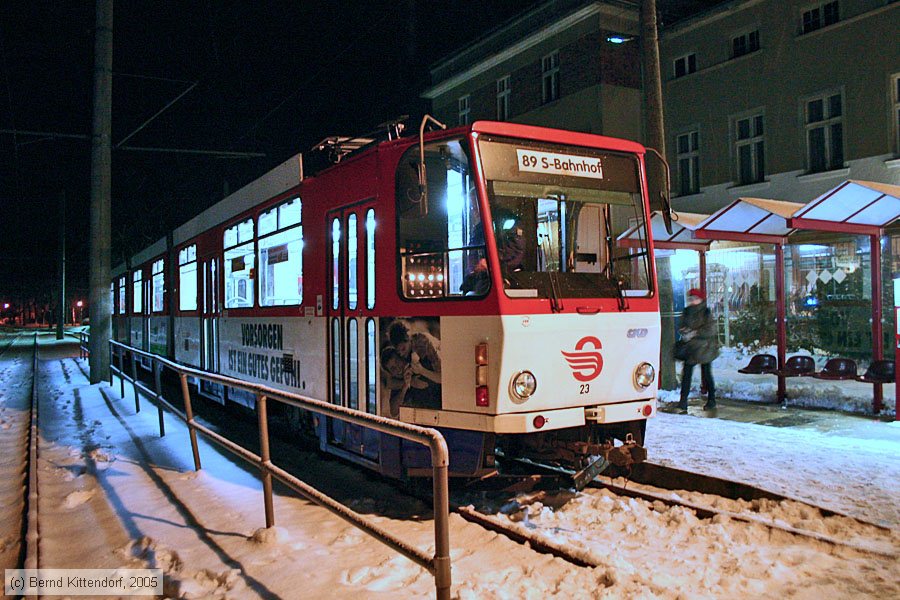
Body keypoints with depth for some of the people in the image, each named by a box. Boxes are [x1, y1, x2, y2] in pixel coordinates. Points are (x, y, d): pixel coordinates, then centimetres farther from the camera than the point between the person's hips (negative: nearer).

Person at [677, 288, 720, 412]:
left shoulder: (707, 313, -6)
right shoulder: (686, 312, 9)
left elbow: (710, 330, -14)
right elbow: (682, 327, 16)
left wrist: (694, 333, -20)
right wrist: (684, 331, -7)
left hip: (704, 349, -4)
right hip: (690, 348, 4)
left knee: (706, 374, 5)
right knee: (686, 374, -5)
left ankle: (711, 400, 22)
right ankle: (683, 401, -5)